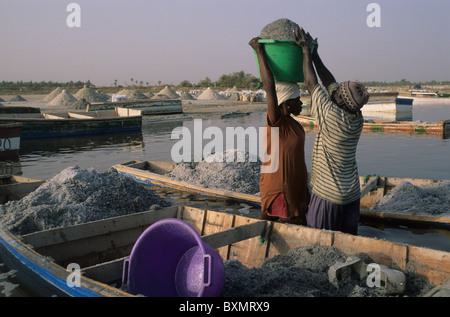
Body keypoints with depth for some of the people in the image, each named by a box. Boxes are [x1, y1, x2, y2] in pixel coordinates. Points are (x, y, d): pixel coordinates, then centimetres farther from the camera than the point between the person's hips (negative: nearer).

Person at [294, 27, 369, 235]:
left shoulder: (332, 117, -21)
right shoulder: (357, 119, -2)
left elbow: (311, 84, -10)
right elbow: (330, 83, 7)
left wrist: (306, 50, 0)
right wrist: (314, 54, 13)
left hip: (328, 195, -7)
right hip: (352, 193, 7)